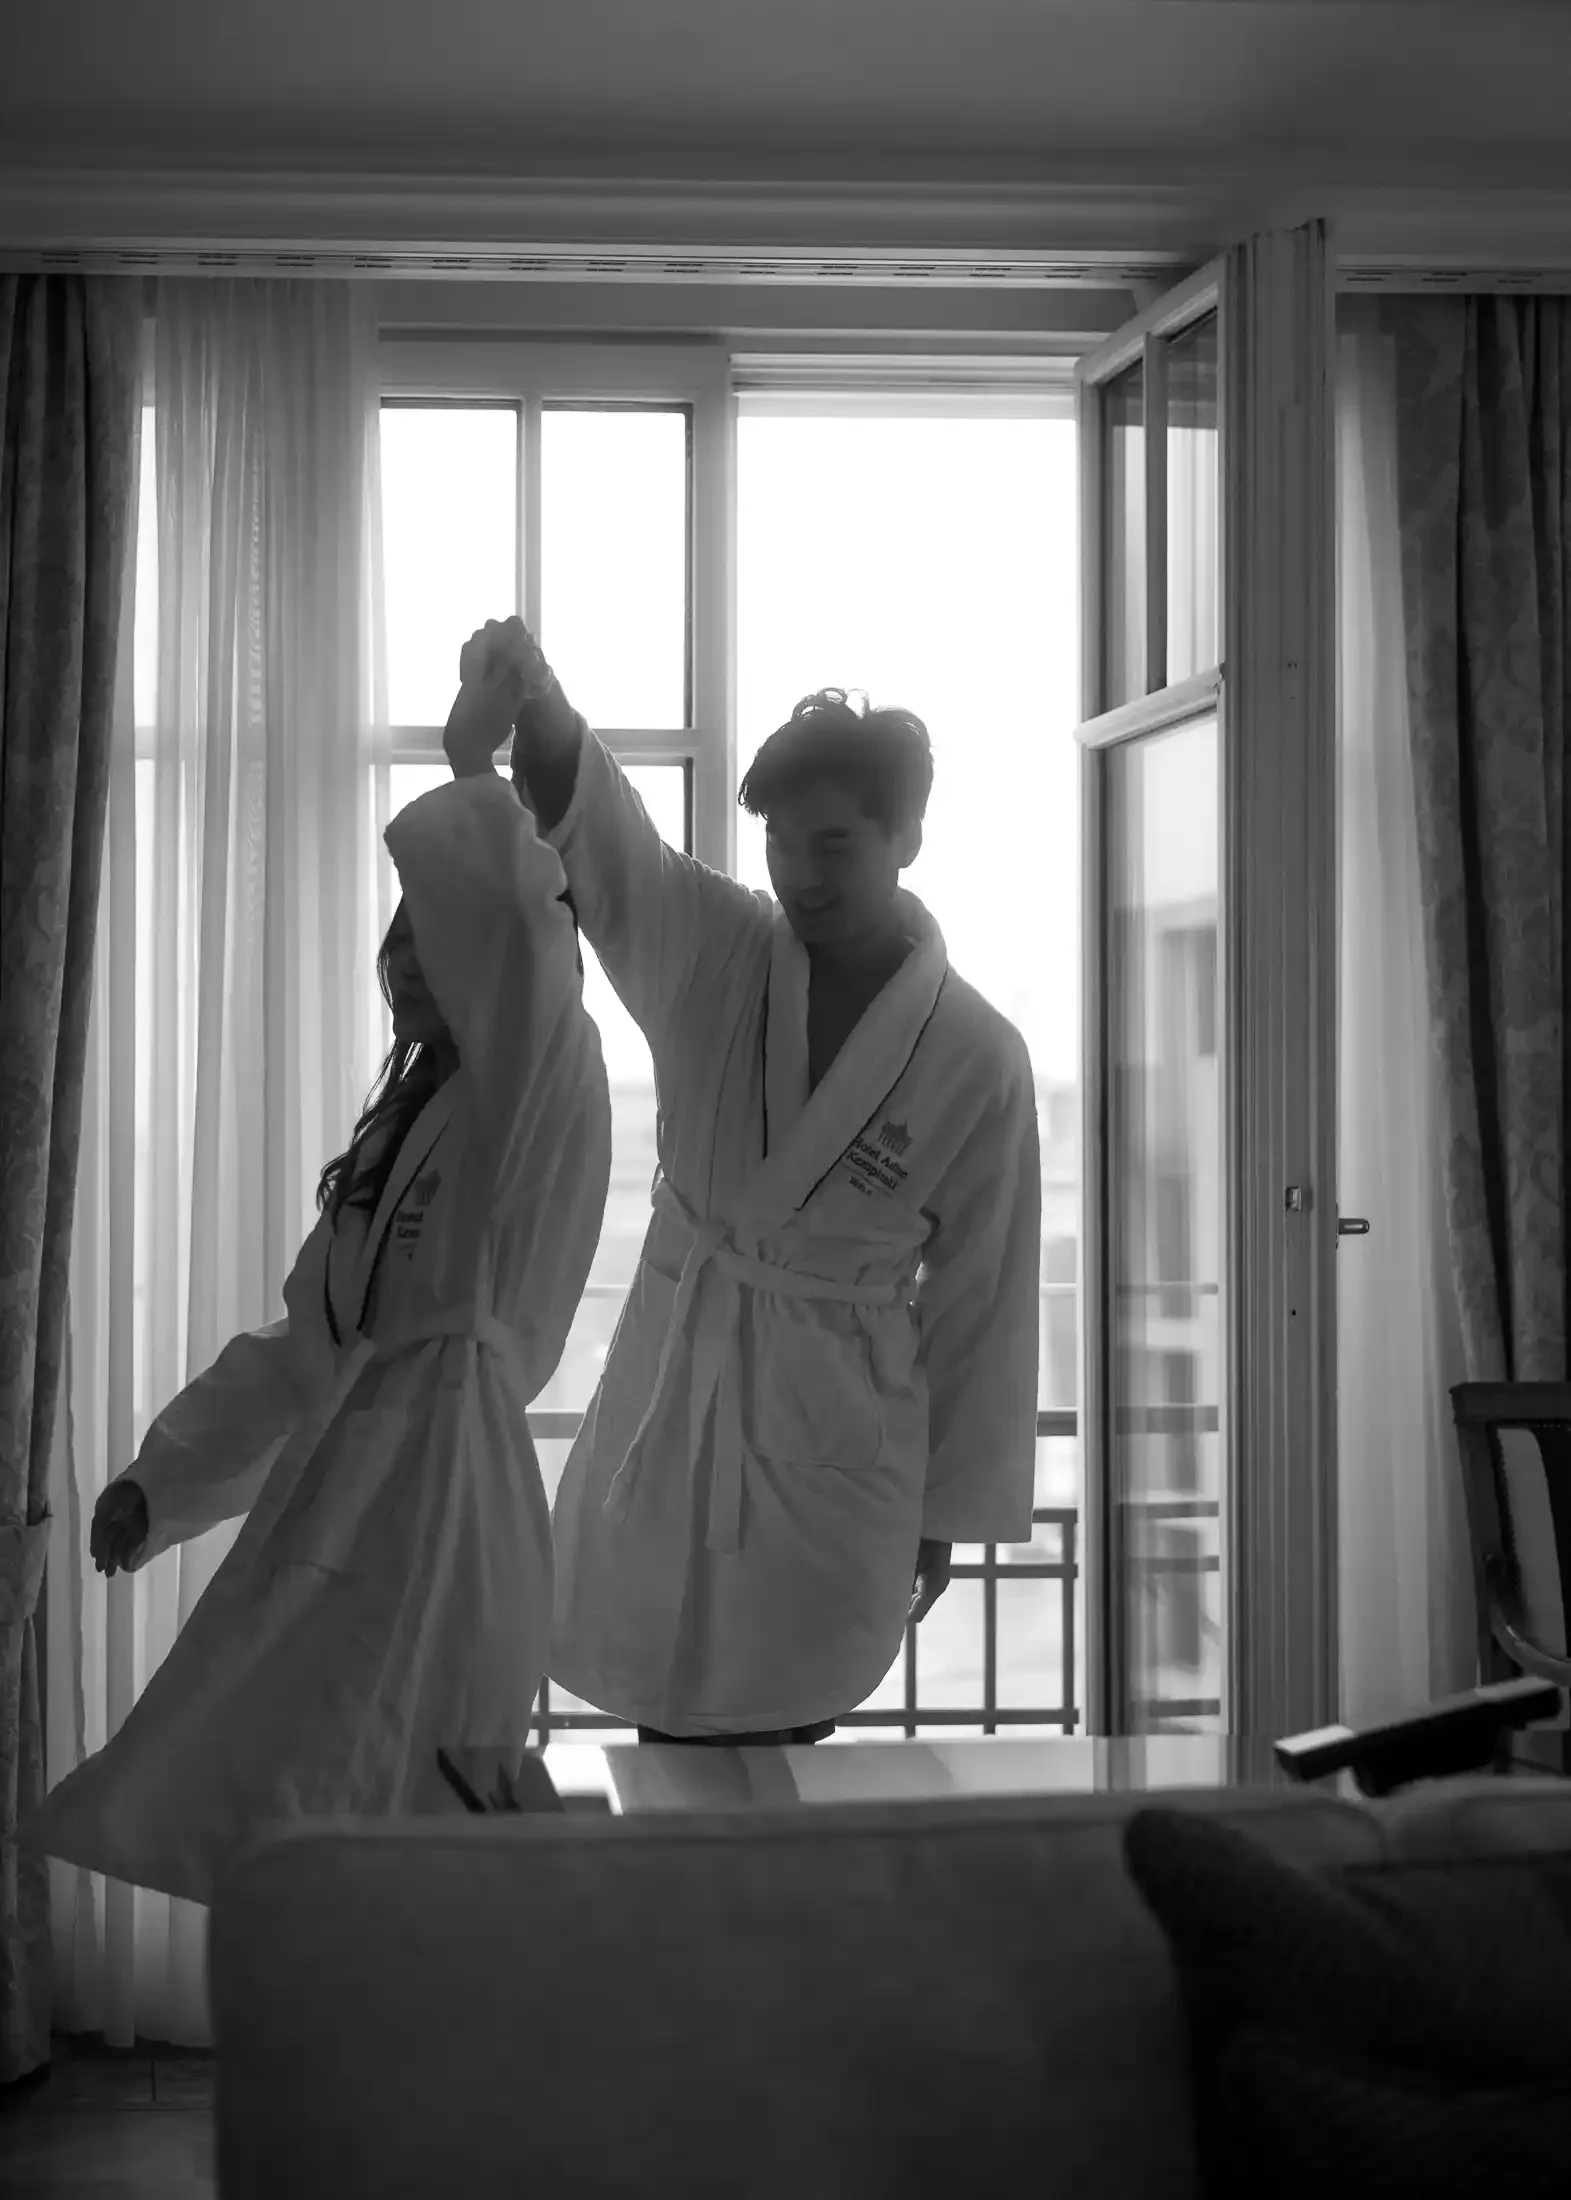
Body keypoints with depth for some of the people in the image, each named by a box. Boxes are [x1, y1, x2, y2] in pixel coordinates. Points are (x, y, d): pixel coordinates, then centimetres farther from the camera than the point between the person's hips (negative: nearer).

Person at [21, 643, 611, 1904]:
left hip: (442, 1500, -9)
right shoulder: (405, 1115, 18)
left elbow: (503, 904, -30)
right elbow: (307, 1341, 21)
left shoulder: (543, 1092, -9)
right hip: (343, 1497, 9)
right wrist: (164, 1479, 17)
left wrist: (475, 765, -13)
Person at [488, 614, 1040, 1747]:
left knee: (782, 1728, -1)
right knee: (670, 1723, 5)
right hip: (668, 1398, 3)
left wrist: (950, 1513, 1)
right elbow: (595, 827, -21)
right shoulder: (713, 953, -3)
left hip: (833, 1446, -2)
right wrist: (535, 702, -43)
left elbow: (981, 1301, -3)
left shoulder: (977, 1058, -10)